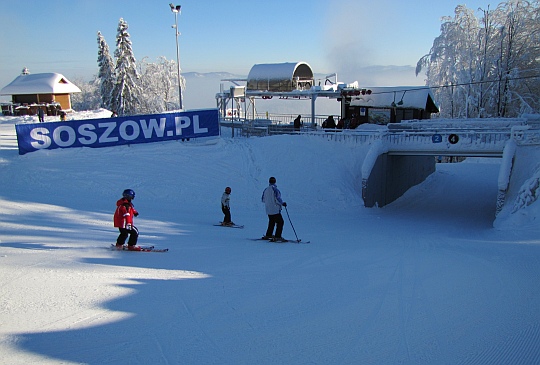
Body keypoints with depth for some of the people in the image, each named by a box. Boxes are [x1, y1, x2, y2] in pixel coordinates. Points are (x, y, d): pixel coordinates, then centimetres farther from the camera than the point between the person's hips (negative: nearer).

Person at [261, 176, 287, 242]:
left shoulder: (266, 190, 7)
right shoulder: (275, 189, -14)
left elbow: (263, 199, 14)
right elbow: (277, 198, -20)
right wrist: (282, 203, -4)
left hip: (268, 210, 8)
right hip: (275, 209, -8)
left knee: (271, 222, 21)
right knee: (280, 222, -3)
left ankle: (268, 235, 25)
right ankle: (277, 237, -11)